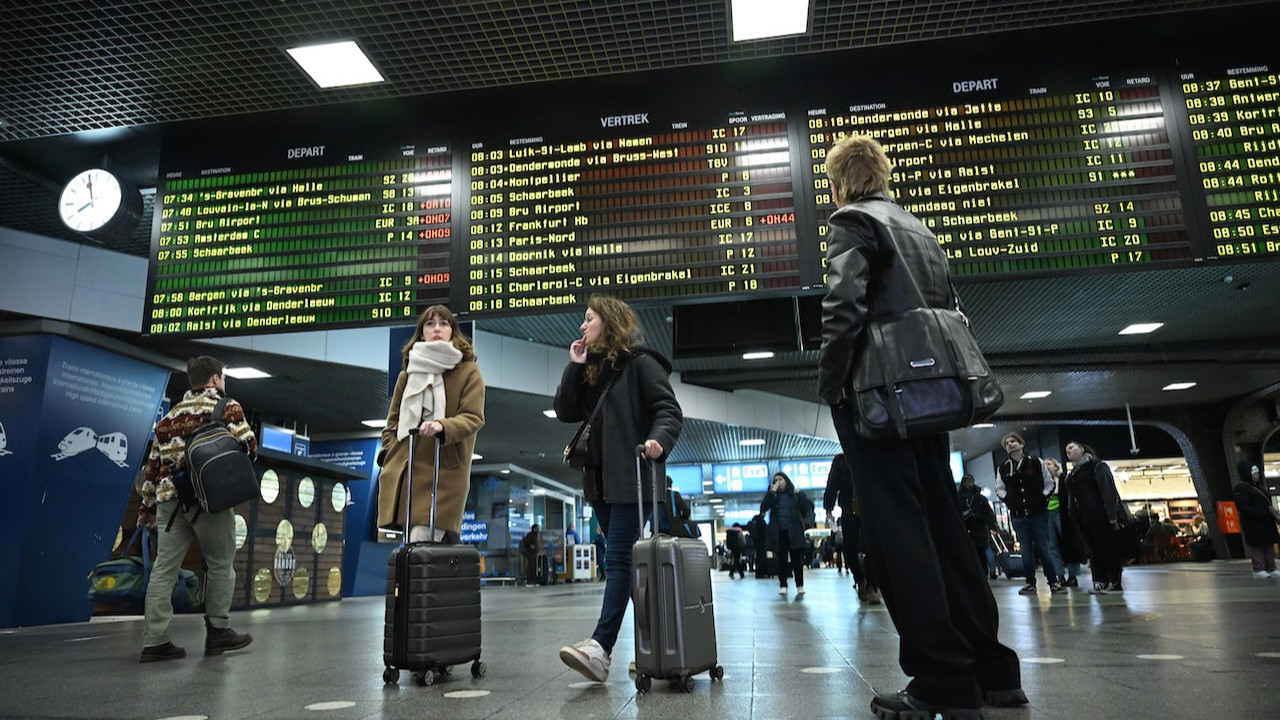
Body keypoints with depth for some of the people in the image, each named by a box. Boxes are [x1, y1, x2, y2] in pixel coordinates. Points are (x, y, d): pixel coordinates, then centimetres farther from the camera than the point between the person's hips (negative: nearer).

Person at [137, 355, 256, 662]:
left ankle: (155, 641, 4)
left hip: (171, 499, 6)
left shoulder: (171, 414, 20)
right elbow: (248, 444, -10)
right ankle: (218, 631, 13)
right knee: (221, 565, 7)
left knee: (164, 568, 5)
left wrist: (147, 506, 23)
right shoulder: (227, 406, 2)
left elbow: (153, 462, 19)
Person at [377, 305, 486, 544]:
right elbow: (392, 422, 22)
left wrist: (442, 426, -25)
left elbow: (473, 417, -6)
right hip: (406, 471, 4)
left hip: (445, 473, -4)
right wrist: (389, 455, 7)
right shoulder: (407, 374, 17)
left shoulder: (468, 371, 4)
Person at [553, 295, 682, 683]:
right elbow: (566, 412, 9)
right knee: (627, 561, 10)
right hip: (601, 479, 8)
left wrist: (659, 440, -29)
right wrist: (575, 366, 2)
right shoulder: (590, 370, 17)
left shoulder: (640, 363, -4)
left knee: (618, 559, -12)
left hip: (631, 477, -8)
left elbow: (669, 410, -10)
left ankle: (601, 647, -16)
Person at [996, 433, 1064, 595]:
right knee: (1026, 550, 5)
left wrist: (1043, 498, -6)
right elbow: (999, 488, 16)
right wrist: (1008, 499, 0)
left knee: (1043, 548, 0)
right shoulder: (1003, 468, 5)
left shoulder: (1036, 462, 0)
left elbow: (1049, 483, 6)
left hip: (1038, 513, -2)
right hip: (1018, 516, 2)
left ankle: (1053, 582, 10)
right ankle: (1030, 583, 12)